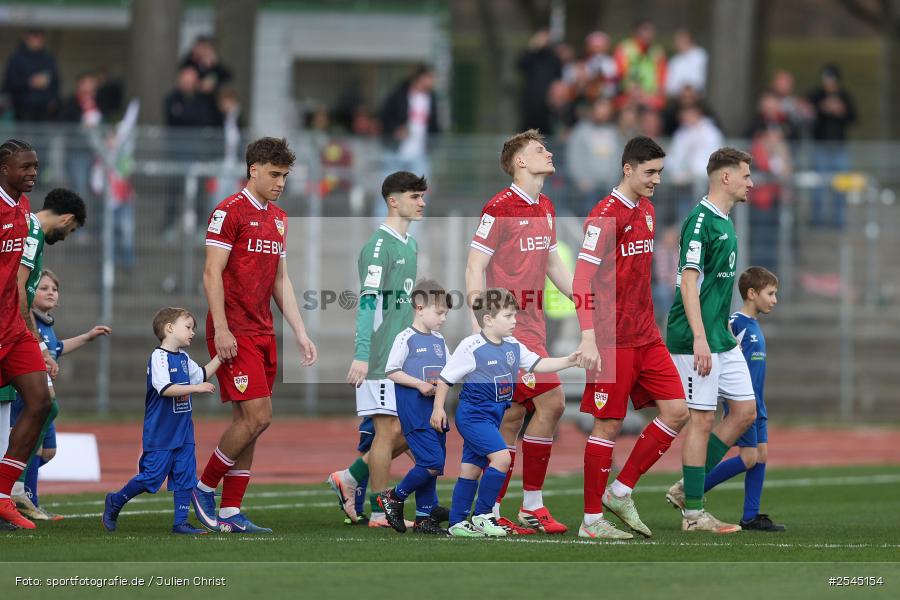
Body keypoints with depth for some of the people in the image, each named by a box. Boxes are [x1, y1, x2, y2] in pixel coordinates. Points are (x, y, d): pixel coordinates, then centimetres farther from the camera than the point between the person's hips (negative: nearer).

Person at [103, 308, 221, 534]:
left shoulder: (183, 358, 13)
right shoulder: (159, 357, -15)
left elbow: (202, 375, 27)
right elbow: (165, 388, -26)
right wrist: (196, 388, -26)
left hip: (183, 431, 8)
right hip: (160, 433, -8)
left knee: (185, 475, 3)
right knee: (151, 476, -5)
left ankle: (180, 522, 6)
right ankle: (115, 502, 15)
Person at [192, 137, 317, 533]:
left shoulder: (278, 218, 16)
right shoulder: (230, 211, -8)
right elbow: (212, 273, -12)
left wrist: (300, 333, 15)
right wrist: (221, 329, -18)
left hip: (263, 332, 8)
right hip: (235, 332, -8)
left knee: (247, 422, 6)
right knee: (256, 416, -14)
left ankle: (230, 513, 8)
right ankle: (204, 486, 3)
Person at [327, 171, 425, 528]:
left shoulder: (410, 245, 16)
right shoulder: (380, 245, -12)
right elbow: (368, 301, -19)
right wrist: (362, 354, -25)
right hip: (381, 357, -9)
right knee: (388, 430, -6)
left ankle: (349, 479, 20)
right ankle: (380, 512, 1)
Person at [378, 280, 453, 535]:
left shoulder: (439, 341, 15)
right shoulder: (406, 338, -6)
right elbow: (391, 372, -9)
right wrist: (420, 384, -17)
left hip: (436, 410, 7)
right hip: (414, 410, -7)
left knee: (432, 465, 7)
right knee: (433, 461, -15)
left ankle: (424, 516, 14)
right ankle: (393, 497, 1)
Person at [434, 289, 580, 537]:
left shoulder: (513, 347, 5)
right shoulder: (471, 347, -15)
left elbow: (537, 364, 2)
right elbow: (446, 377, -8)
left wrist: (568, 361, -11)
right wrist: (438, 409, -6)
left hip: (491, 417, 8)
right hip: (473, 414, -8)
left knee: (472, 468, 12)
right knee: (501, 457, -19)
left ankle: (458, 523, 18)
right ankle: (483, 515, -11)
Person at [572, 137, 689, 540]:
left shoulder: (647, 210, 13)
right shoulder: (606, 215, -14)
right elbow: (583, 278, -19)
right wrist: (588, 338, -26)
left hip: (646, 337, 8)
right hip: (613, 340, -8)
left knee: (676, 412, 2)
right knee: (608, 426, -3)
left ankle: (620, 493, 12)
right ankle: (591, 520, 7)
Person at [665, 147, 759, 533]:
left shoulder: (724, 223, 15)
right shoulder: (700, 221, -14)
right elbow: (688, 282, -20)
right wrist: (699, 339, -25)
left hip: (722, 339, 10)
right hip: (697, 339, -10)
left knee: (745, 411, 9)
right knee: (702, 419, -5)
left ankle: (688, 487, 16)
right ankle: (693, 513, 0)